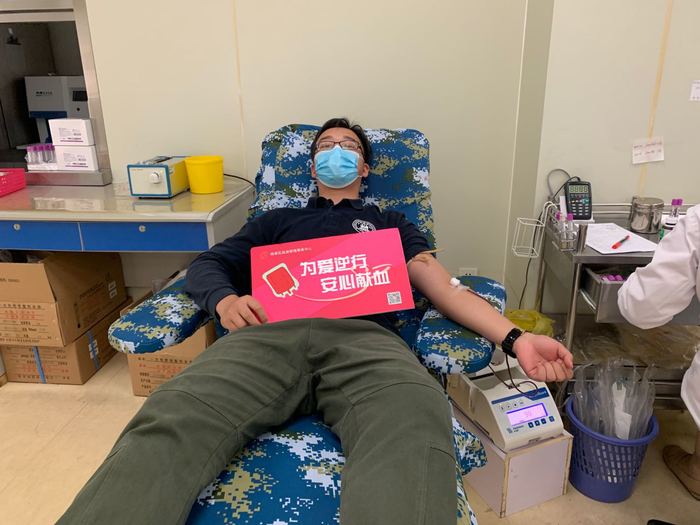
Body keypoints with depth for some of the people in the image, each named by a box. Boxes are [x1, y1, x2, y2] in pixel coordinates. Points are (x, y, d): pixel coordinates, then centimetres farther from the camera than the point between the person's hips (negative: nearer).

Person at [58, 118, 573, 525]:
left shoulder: (389, 222, 33)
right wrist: (225, 300, 0)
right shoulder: (279, 219, 35)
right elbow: (207, 263, 27)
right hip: (270, 334, 2)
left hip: (364, 337, 0)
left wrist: (515, 337, 2)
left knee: (416, 426, -39)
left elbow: (442, 285, 19)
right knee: (167, 425, -30)